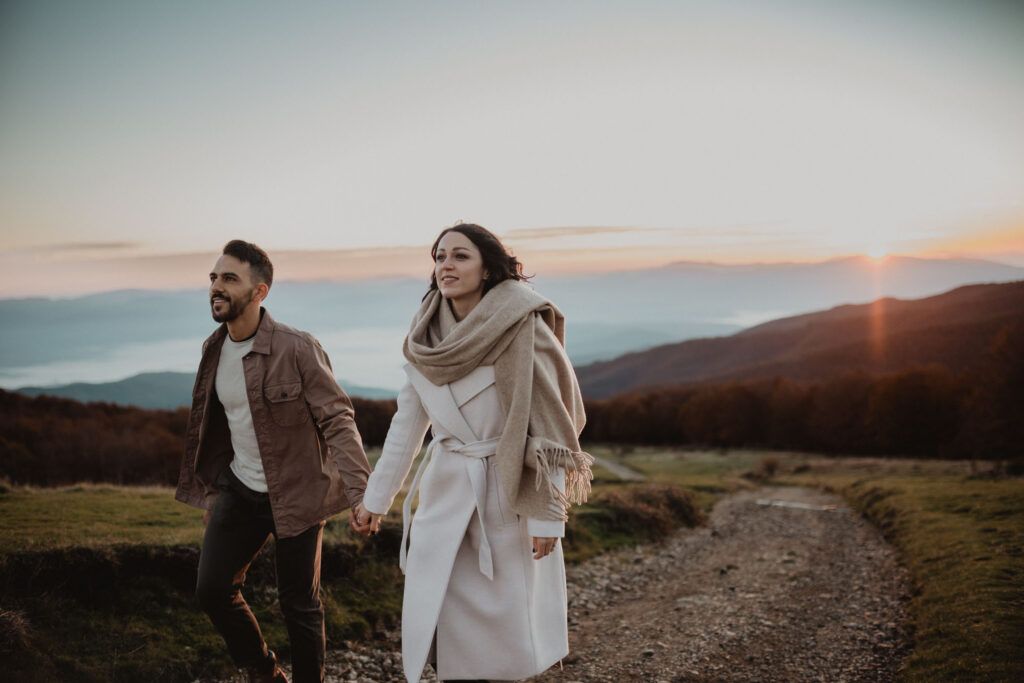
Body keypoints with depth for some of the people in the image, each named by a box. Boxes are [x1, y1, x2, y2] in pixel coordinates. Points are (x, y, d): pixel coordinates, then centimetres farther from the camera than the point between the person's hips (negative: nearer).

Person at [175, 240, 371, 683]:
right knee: (212, 589, 3)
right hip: (239, 492, 6)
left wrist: (359, 489, -31)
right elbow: (214, 426, 14)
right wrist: (212, 491, 18)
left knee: (299, 605, 5)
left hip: (296, 494, -6)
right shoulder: (213, 350, 3)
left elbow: (337, 417, -20)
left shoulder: (297, 348, -18)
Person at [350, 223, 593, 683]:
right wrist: (376, 498, 11)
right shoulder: (426, 337, 2)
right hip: (445, 494, 5)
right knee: (442, 623, 7)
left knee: (504, 626, 5)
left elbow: (548, 425, -13)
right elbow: (407, 423, 9)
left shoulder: (522, 329, -13)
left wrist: (548, 515, -14)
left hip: (508, 494, -4)